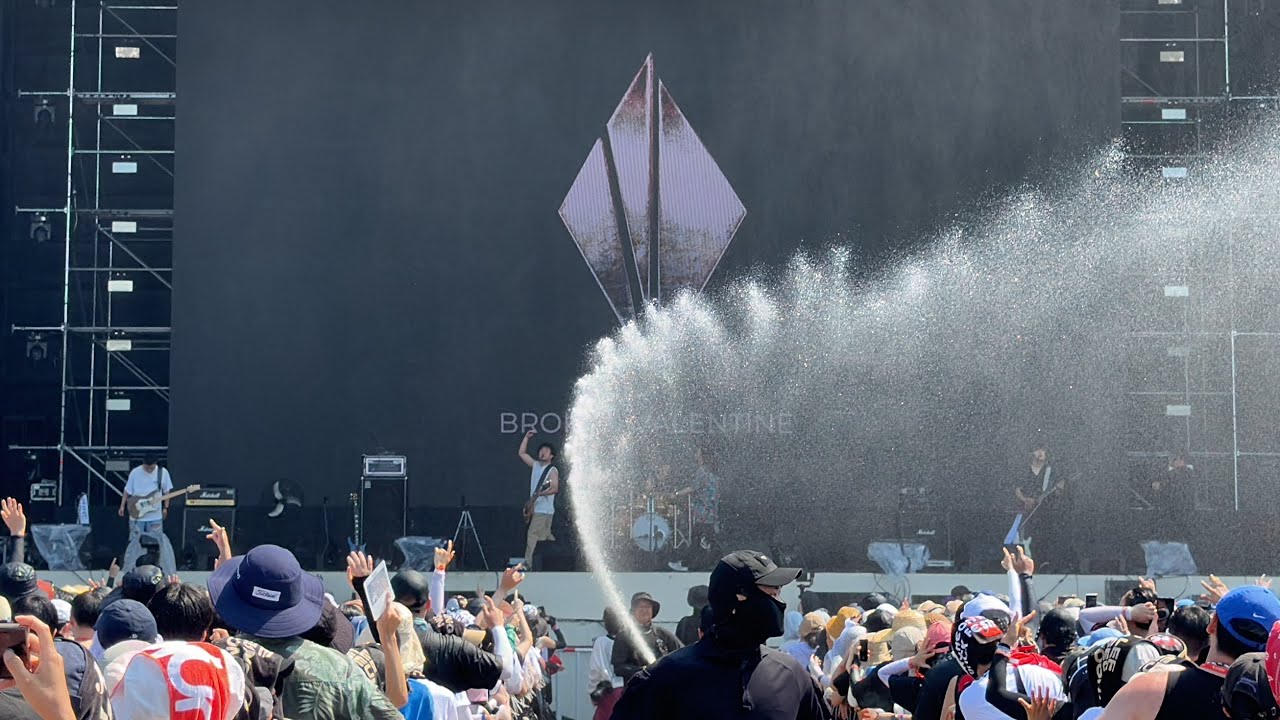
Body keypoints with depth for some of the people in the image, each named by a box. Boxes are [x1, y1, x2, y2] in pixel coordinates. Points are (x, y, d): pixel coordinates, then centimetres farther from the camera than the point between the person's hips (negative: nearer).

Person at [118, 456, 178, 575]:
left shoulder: (162, 472, -5)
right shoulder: (135, 472, -7)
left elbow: (167, 491, 6)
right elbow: (127, 491, 1)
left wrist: (165, 508, 5)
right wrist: (122, 506, -4)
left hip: (155, 516, 0)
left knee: (159, 542, 1)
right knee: (134, 542, 6)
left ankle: (168, 571, 9)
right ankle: (128, 570, 18)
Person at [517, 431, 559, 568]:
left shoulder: (553, 470, -9)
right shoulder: (535, 465, 12)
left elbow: (555, 488, -20)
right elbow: (522, 453, 17)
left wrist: (540, 493, -32)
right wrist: (527, 437, 10)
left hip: (544, 509, -8)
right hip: (535, 507, 8)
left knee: (532, 535, -13)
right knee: (546, 536, 14)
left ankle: (528, 562, -15)